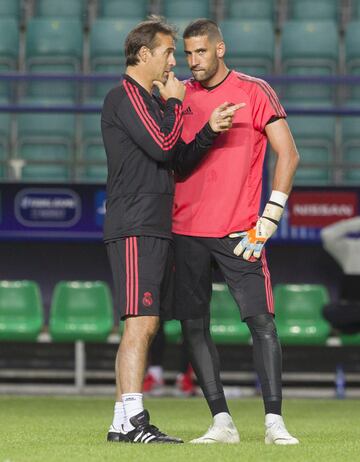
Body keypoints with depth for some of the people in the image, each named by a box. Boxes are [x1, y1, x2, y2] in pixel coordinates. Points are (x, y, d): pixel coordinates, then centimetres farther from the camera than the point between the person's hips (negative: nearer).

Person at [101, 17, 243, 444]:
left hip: (155, 229, 10)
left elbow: (181, 161, 21)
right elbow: (162, 146, -16)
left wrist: (210, 129, 7)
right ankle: (132, 420, -20)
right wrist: (175, 103, -1)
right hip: (134, 228, -10)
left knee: (145, 327, 7)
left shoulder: (150, 101, 24)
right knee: (140, 323, -16)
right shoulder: (125, 96, -6)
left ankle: (122, 422, 9)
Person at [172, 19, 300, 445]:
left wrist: (269, 218, -9)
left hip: (238, 233, -4)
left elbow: (287, 154, -3)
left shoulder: (254, 92, -1)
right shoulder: (179, 97, 11)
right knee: (193, 326, 2)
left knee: (262, 322, -9)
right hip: (186, 231, 4)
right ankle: (221, 422, 7)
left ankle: (274, 422, -7)